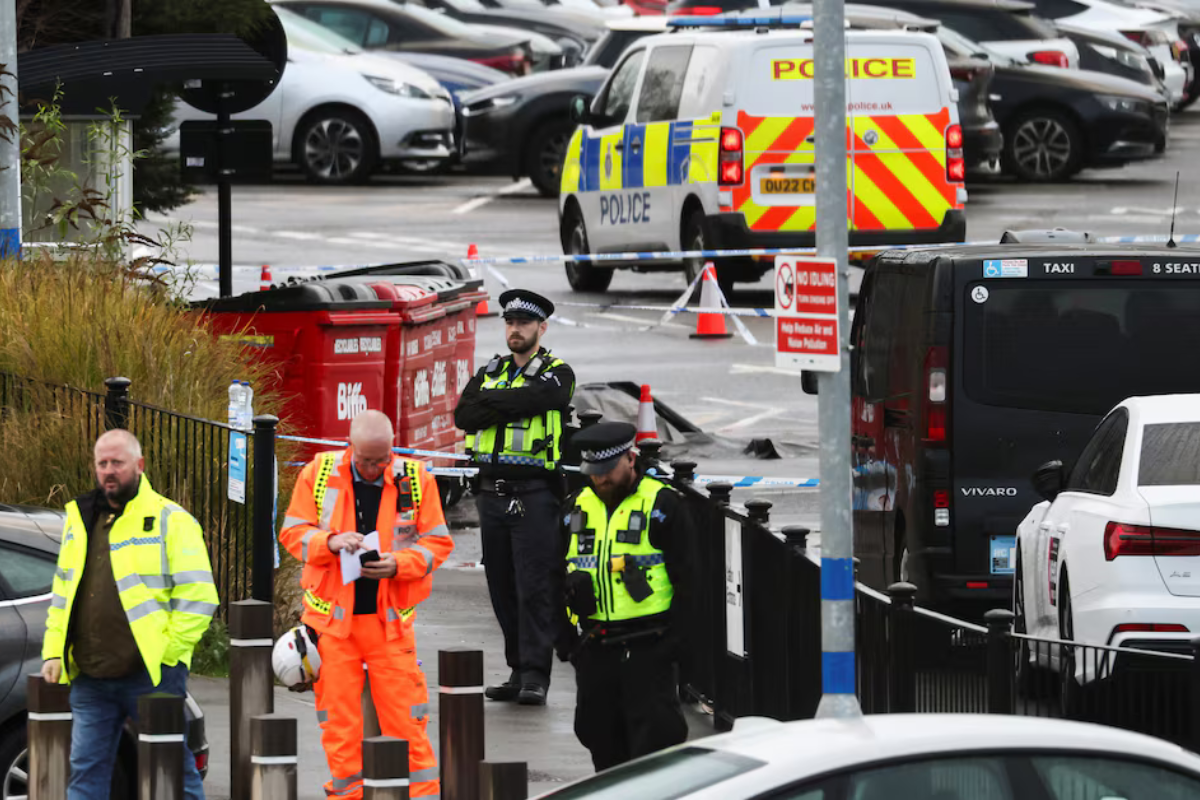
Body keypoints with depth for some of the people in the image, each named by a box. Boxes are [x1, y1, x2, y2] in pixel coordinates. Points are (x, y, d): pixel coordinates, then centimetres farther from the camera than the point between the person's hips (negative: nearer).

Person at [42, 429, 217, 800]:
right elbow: (62, 596, 21)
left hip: (152, 675, -5)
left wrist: (167, 650, -14)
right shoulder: (78, 521, 15)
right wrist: (53, 652, 10)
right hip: (90, 679, 5)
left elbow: (198, 595, -8)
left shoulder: (170, 520, -3)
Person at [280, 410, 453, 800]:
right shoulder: (320, 473, 0)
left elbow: (438, 542, 4)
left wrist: (400, 563, -14)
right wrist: (330, 543, -17)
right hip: (333, 617, 1)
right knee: (338, 715, 3)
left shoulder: (416, 479, -1)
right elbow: (292, 532, 3)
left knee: (405, 716, -2)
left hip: (390, 619, -1)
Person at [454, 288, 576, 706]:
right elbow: (464, 415, 1)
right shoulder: (490, 372, 16)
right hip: (492, 494, 6)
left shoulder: (556, 375, 2)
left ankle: (535, 676, -10)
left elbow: (532, 398, -19)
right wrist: (509, 405, -10)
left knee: (534, 587, -9)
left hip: (534, 495, -6)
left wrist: (491, 401, -5)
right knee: (503, 589, 8)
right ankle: (519, 671, 15)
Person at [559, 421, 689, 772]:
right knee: (596, 729, 10)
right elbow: (560, 577, 19)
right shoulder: (577, 508, 11)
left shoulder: (661, 504, -4)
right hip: (593, 647, 6)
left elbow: (684, 575, -4)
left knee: (652, 733, -7)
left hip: (646, 647, -6)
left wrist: (679, 637, -9)